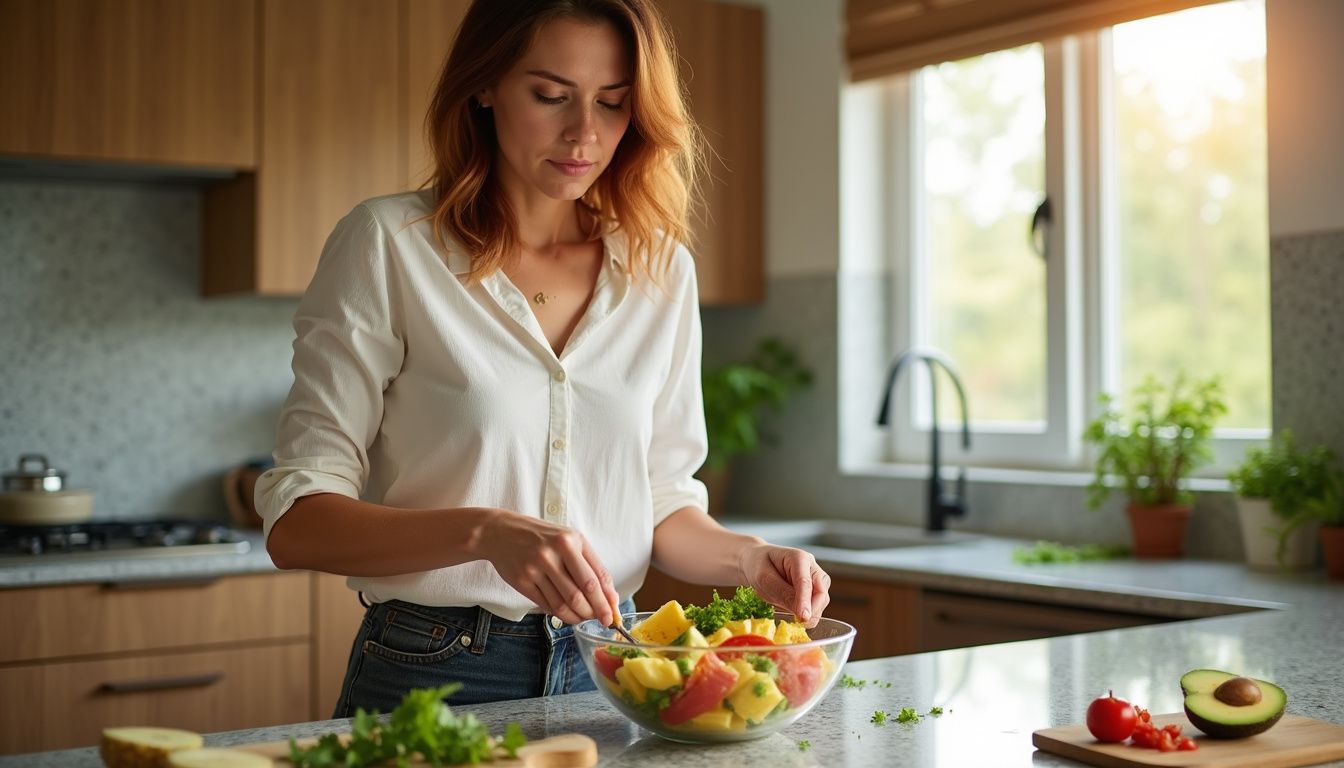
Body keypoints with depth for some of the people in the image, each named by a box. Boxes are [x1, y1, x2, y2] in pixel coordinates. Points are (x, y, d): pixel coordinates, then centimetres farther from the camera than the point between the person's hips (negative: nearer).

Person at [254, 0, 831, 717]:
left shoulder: (662, 270, 4)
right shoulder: (387, 245, -9)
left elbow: (663, 503, 11)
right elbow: (295, 522, -13)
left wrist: (746, 558, -10)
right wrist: (488, 532, -28)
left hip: (607, 676, 4)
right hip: (430, 675, -3)